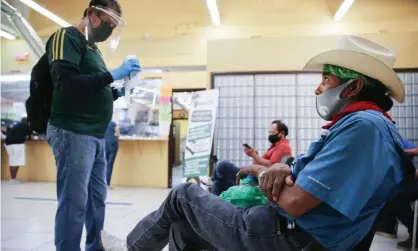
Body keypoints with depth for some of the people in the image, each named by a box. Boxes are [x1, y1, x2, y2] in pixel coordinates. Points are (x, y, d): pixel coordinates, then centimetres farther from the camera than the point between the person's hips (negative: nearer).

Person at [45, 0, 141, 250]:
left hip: (95, 135, 9)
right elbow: (66, 82, -20)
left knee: (97, 197, 12)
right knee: (74, 200, -6)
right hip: (72, 132, -9)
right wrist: (112, 75, -20)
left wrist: (119, 92, 9)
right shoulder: (67, 37, -5)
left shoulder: (93, 48, 20)